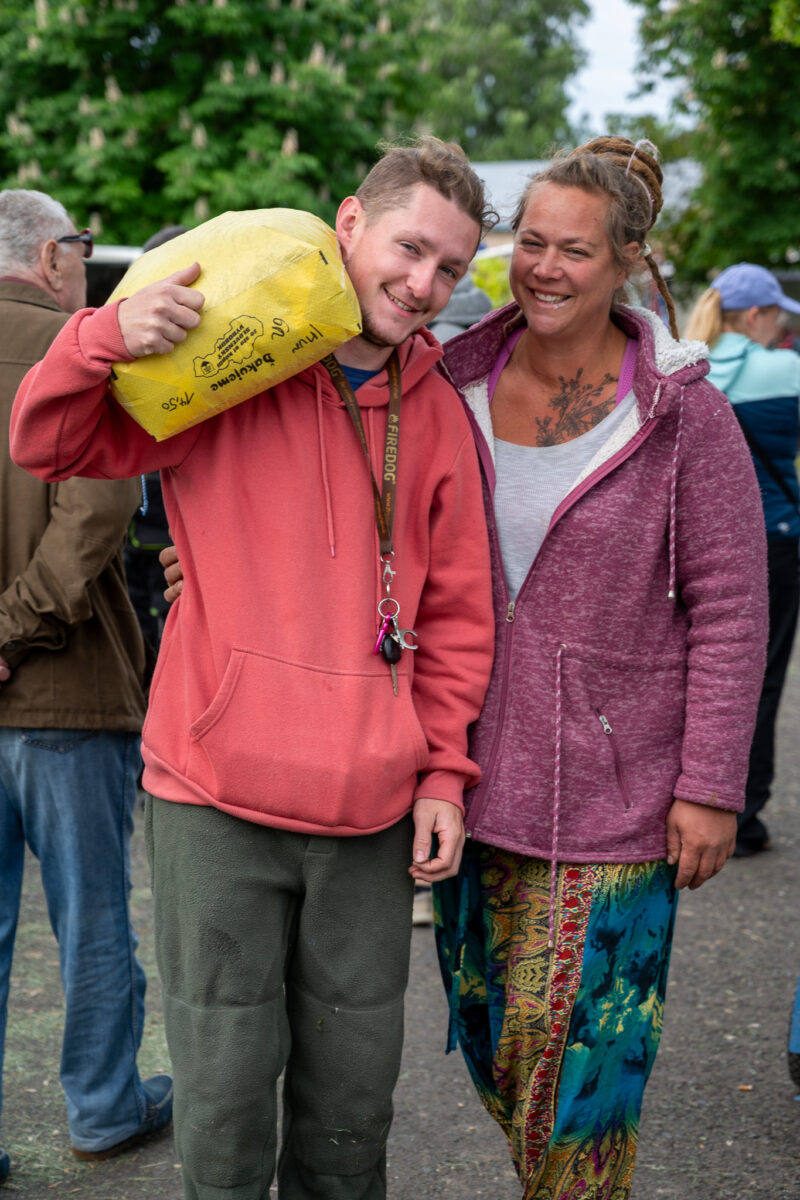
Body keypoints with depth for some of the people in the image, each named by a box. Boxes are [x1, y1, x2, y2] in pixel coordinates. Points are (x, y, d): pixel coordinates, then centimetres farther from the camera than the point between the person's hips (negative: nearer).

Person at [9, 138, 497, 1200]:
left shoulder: (438, 414, 9)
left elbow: (456, 611, 14)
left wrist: (444, 771, 7)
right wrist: (109, 337, -19)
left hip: (370, 810, 3)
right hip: (218, 794, -3)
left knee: (354, 1100, 12)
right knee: (225, 1088, 3)